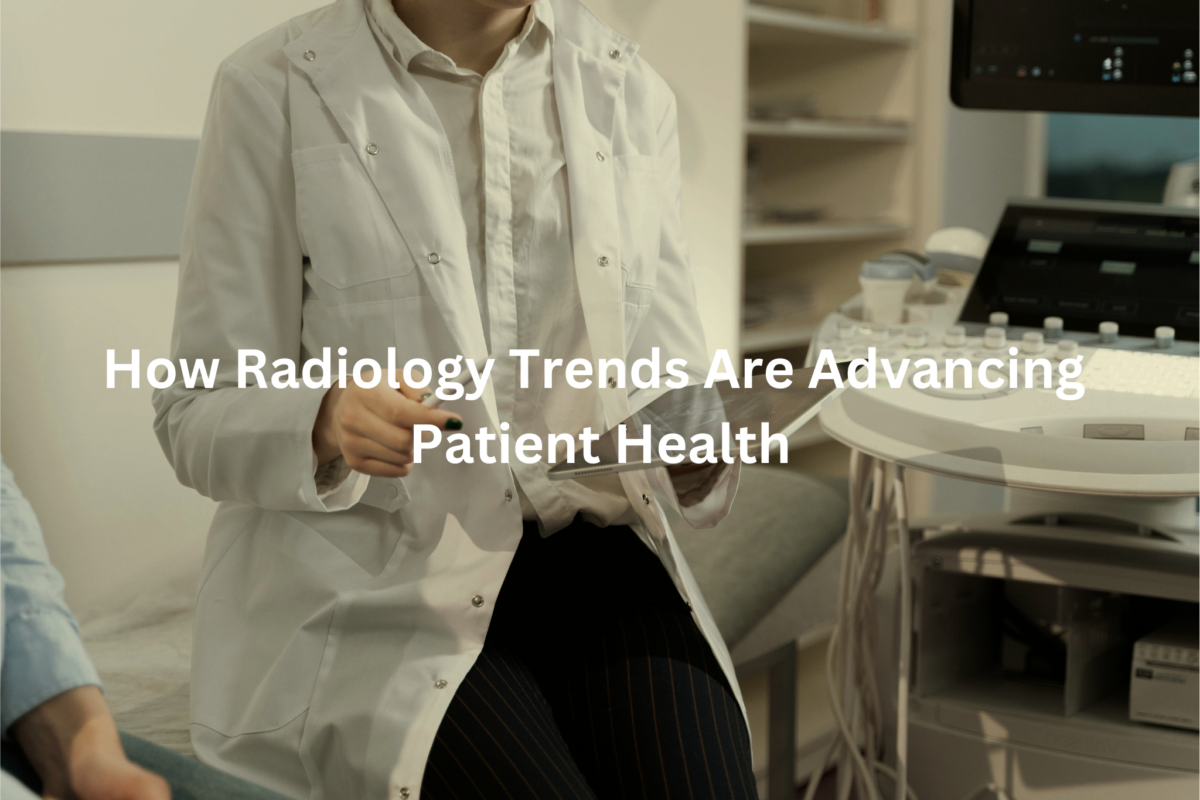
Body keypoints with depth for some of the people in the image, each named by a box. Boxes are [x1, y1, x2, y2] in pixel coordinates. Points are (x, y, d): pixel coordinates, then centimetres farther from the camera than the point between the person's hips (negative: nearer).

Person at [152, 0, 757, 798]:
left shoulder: (630, 91, 9)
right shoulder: (275, 92, -3)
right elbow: (197, 415, -3)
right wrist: (324, 427, -24)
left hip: (588, 544, 3)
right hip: (371, 573, -3)